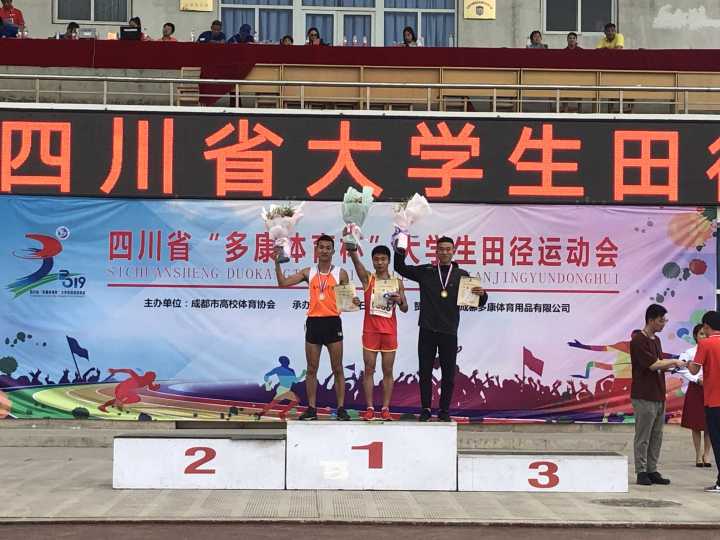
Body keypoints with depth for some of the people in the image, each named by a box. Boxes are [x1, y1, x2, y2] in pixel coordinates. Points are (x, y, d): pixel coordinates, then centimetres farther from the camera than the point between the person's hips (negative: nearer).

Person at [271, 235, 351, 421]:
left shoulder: (340, 273, 4)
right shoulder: (308, 273, 9)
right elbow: (283, 283, 3)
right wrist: (277, 263, -7)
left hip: (332, 322, -2)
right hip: (313, 322, 2)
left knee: (337, 368, 1)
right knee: (312, 369, 5)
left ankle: (341, 408, 5)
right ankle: (312, 408, 10)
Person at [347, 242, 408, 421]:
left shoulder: (397, 282, 6)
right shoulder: (367, 278, 3)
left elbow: (405, 309, 6)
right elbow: (356, 260, -16)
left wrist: (399, 300, -16)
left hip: (389, 331, 1)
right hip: (370, 330, -1)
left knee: (388, 371, 3)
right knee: (369, 370, 1)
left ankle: (385, 408, 8)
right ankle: (369, 408, 6)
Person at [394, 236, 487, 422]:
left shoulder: (462, 275, 6)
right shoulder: (425, 271, 6)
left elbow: (478, 302, 8)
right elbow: (400, 268, 8)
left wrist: (482, 294, -16)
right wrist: (400, 250, -9)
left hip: (449, 332, 0)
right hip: (427, 331, 0)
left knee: (448, 374, 4)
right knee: (425, 372, 5)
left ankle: (444, 410, 13)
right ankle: (426, 408, 14)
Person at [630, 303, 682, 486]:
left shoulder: (656, 340, 15)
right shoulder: (638, 340, -13)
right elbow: (652, 364, -18)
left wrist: (672, 365, 2)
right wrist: (674, 362, -8)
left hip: (659, 396, 8)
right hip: (644, 397, -8)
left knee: (656, 436, 10)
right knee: (643, 436, -2)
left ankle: (652, 471, 15)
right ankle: (641, 472, 3)